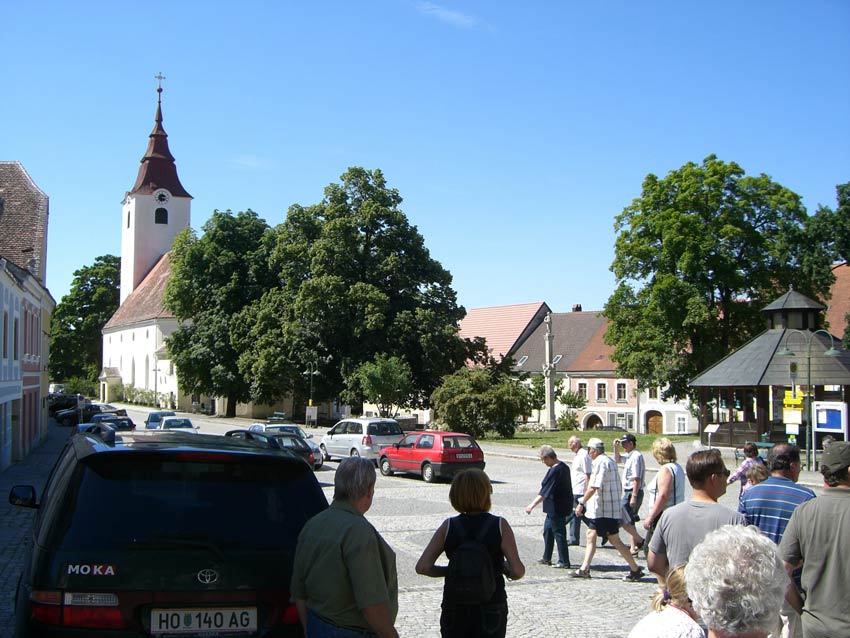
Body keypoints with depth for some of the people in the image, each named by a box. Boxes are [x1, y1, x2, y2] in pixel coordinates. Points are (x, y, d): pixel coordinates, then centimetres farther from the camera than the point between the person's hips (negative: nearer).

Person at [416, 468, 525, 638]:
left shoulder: (448, 526, -4)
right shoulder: (500, 526, -9)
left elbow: (422, 567, -8)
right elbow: (518, 571, -14)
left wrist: (450, 570, 7)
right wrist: (503, 568, 8)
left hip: (454, 609, 2)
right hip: (491, 608, -2)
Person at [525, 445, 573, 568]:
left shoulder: (554, 471, -23)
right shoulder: (563, 466, 7)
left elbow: (544, 492, -24)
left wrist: (532, 505, -21)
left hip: (556, 508, -10)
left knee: (559, 533, -2)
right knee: (548, 530, 19)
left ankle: (564, 562, 5)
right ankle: (546, 558, 28)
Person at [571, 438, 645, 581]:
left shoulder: (600, 463, -16)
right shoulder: (610, 461, 15)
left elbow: (593, 487, -23)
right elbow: (619, 486, 19)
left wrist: (582, 503, -18)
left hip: (604, 510, -10)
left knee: (614, 541, -4)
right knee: (591, 536, 11)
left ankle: (635, 570, 2)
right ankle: (584, 569, 13)